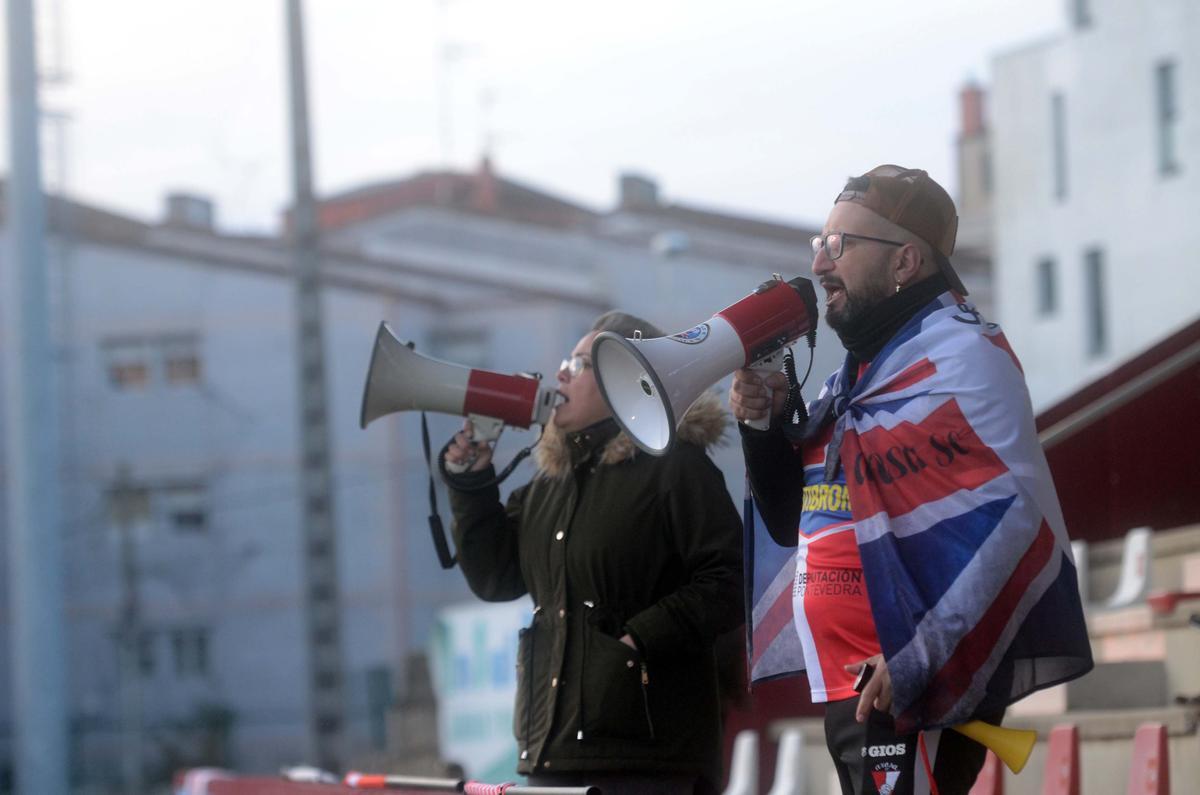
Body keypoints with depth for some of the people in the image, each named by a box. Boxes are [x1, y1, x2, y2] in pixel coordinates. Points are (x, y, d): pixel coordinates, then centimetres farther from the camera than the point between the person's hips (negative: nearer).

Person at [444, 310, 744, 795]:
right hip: (558, 737, 8)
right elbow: (495, 578, 18)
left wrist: (643, 637, -19)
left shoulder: (676, 467, -4)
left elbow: (726, 585, -12)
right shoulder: (554, 478, 19)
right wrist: (470, 484, 9)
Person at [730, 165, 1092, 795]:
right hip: (854, 687, 9)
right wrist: (765, 427, 4)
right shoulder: (860, 374, 18)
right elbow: (797, 523, 22)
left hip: (921, 694, -9)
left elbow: (1014, 520, -21)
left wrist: (919, 664, -25)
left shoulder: (959, 353, -10)